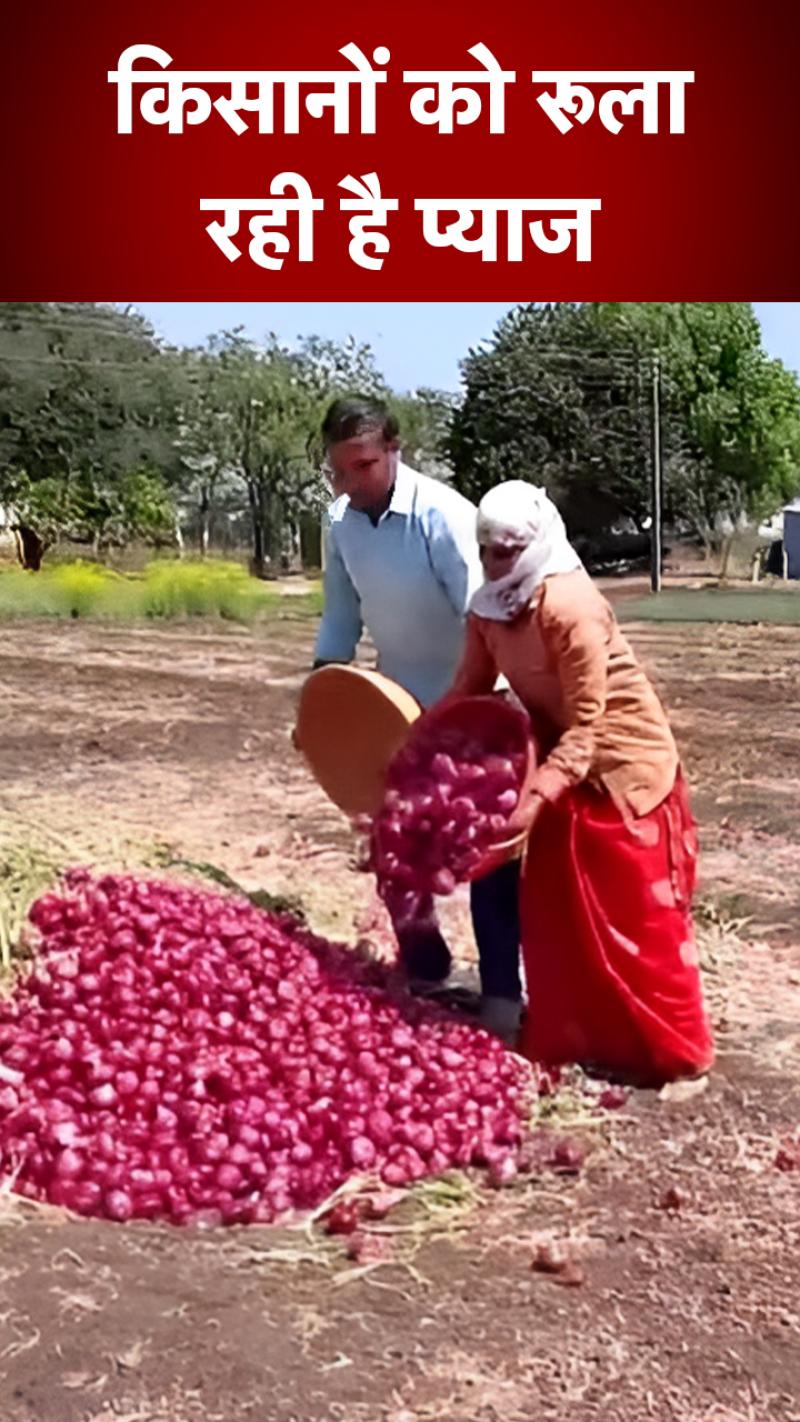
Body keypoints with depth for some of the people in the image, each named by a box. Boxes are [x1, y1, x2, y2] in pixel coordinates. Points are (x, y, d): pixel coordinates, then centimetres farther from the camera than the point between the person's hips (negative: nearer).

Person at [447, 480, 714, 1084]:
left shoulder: (569, 608, -29)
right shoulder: (488, 607, -5)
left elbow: (586, 724, -28)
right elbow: (469, 692, 2)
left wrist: (536, 793, -36)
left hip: (624, 762, -8)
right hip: (566, 756, 8)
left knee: (635, 910, -1)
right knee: (553, 903, 11)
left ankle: (668, 1048, 14)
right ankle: (566, 1032, 26)